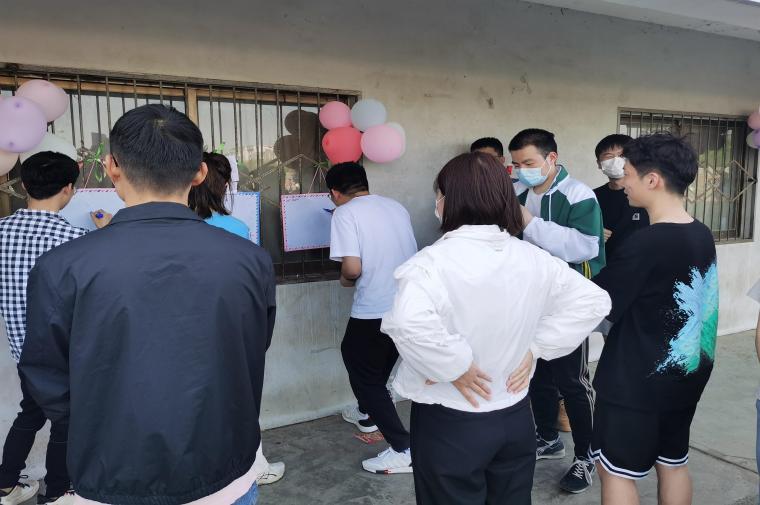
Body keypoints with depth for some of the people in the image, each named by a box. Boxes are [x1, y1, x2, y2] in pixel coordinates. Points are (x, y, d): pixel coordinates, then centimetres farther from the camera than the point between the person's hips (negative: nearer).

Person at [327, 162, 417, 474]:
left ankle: (404, 450, 7)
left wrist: (345, 280, 2)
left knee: (366, 374, 9)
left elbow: (353, 267, -19)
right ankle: (367, 414, 49)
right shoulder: (397, 207, 11)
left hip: (374, 311, -7)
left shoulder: (345, 213, -9)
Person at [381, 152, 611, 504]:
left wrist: (456, 366, -24)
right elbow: (593, 301, 6)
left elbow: (408, 322, -40)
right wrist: (535, 347, 2)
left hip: (450, 423, -5)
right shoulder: (533, 259, -3)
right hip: (515, 415, 6)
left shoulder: (435, 260, -22)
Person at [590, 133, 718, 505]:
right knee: (673, 464, 21)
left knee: (616, 471, 7)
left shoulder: (646, 243, -24)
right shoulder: (702, 235, 1)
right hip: (684, 377, 8)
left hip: (636, 382, -8)